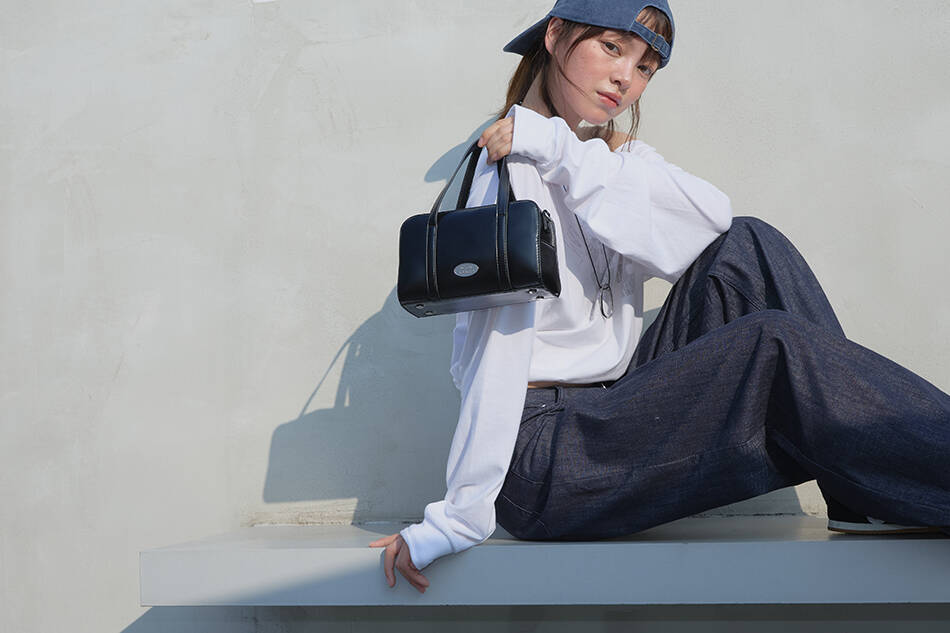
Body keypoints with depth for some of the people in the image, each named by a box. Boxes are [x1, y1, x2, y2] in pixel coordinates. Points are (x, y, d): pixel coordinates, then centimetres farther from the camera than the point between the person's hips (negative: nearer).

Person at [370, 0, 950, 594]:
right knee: (774, 344, -20)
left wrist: (562, 150, -16)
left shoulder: (618, 157, 15)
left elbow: (712, 215, -8)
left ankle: (865, 500, -9)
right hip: (540, 455, -8)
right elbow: (500, 342, -21)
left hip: (615, 413, 8)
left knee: (747, 246, -4)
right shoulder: (515, 167, -9)